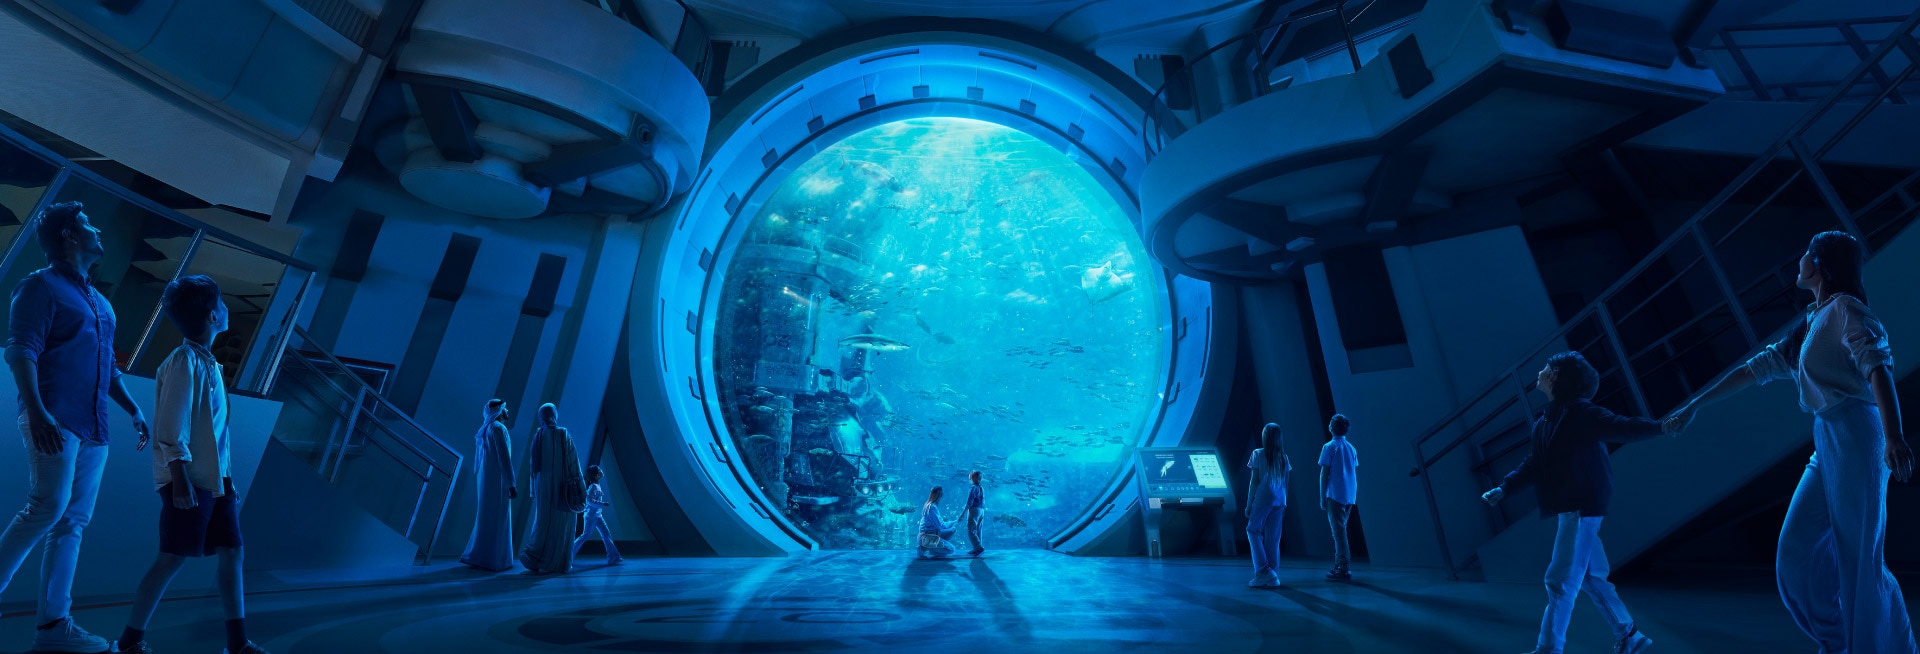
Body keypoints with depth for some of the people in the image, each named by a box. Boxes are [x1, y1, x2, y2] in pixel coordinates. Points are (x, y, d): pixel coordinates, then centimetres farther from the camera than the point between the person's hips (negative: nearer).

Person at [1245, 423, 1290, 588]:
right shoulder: (1283, 457, 7)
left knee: (1253, 531, 7)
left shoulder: (1258, 454, -6)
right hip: (1278, 501, 5)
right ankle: (1273, 576, 13)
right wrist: (1285, 503, 17)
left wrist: (1249, 503, -2)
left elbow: (1254, 481, -7)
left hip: (1262, 499, -5)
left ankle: (1263, 571, -2)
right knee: (1273, 538, 9)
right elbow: (1286, 483, 9)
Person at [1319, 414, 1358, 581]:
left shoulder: (1329, 447, -8)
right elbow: (1354, 474, 13)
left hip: (1335, 496, -6)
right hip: (1349, 496, 7)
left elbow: (1324, 474, -9)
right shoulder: (1351, 448, 10)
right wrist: (1353, 493, 21)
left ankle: (1344, 569, -4)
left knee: (1339, 531, -4)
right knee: (1340, 530, 15)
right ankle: (1339, 565, 19)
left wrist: (1322, 498, -4)